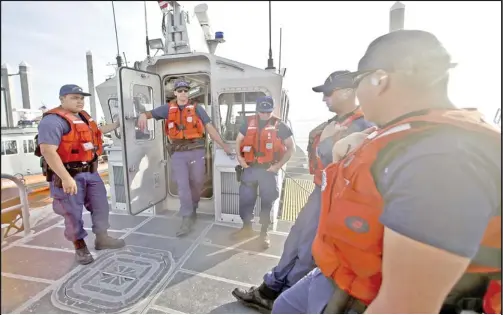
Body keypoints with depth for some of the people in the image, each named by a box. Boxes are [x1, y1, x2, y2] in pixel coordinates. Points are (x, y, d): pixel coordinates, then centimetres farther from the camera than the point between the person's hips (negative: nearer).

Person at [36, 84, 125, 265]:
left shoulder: (83, 116, 11)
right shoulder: (53, 120, -17)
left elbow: (95, 132, 32)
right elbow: (47, 151, -24)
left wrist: (117, 124, 30)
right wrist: (66, 178, -28)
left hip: (90, 171, 9)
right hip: (69, 175, -8)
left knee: (101, 205, 14)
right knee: (73, 213, 6)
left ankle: (102, 238, 31)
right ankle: (80, 248, 24)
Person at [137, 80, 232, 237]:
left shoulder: (197, 108, 4)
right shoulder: (168, 109, 9)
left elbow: (210, 128, 1)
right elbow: (150, 113, 11)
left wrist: (223, 145, -3)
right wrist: (143, 115, -15)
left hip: (196, 150, 0)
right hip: (178, 153, 1)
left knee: (197, 182, 10)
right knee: (182, 185, -1)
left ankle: (193, 209, 35)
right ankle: (187, 219, 6)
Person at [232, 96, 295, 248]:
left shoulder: (280, 126, -2)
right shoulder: (248, 123, 5)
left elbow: (291, 147, 0)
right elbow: (238, 141, 13)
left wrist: (279, 164, -9)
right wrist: (239, 157, -3)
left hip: (268, 170, -2)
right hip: (249, 168, 3)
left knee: (267, 202, 7)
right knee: (245, 199, 10)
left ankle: (264, 232, 26)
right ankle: (247, 228, 32)